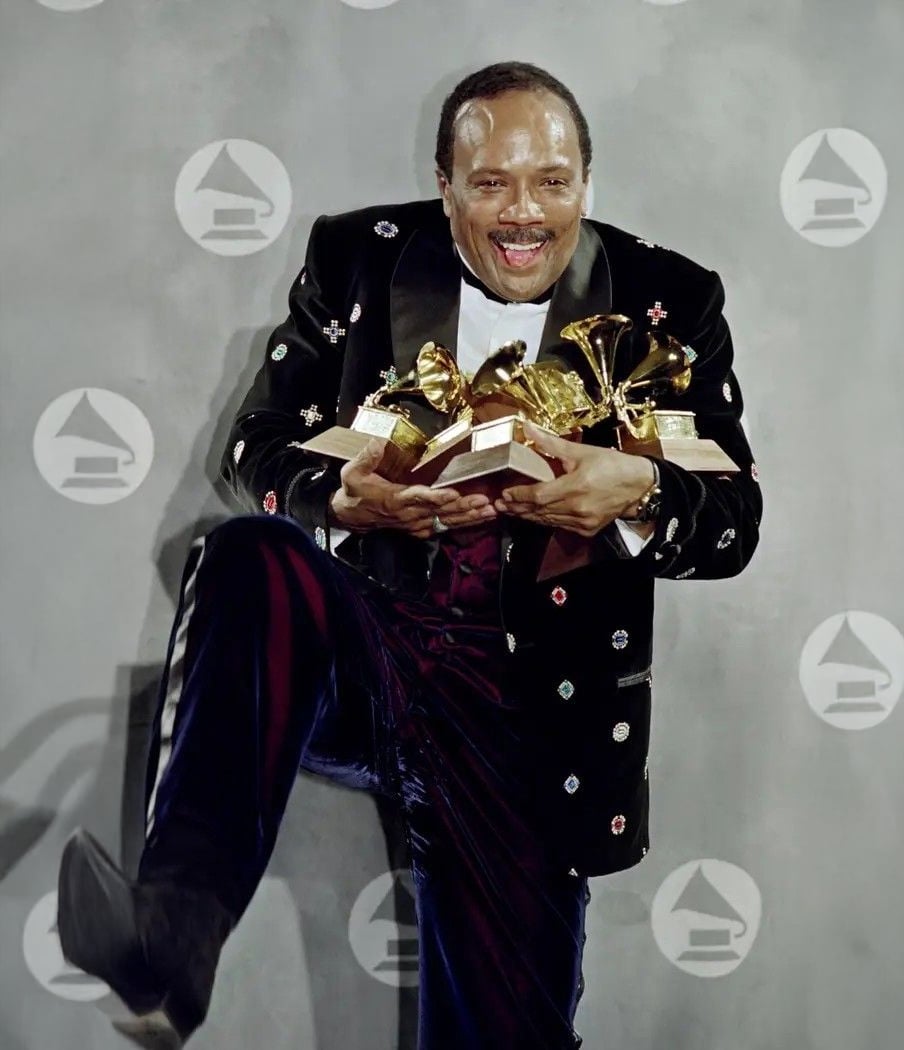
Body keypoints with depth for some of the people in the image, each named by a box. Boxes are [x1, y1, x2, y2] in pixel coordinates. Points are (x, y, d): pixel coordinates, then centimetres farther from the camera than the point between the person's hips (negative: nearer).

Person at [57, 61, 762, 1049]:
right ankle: (176, 923, -37)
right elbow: (255, 448, 4)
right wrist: (344, 498, -19)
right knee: (252, 558, -32)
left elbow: (735, 516, 1)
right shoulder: (356, 259, 3)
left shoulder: (669, 300, 2)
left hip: (535, 714, 0)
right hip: (362, 655, 0)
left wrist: (640, 493, -23)